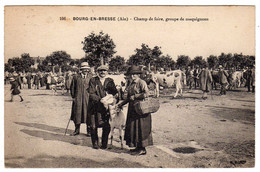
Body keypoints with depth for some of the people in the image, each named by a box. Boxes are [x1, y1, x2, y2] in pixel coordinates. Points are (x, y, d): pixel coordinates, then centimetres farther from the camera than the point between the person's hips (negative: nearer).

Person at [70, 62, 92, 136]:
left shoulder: (90, 77, 5)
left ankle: (89, 131, 14)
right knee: (77, 114, 6)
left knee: (88, 115, 1)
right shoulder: (76, 77, 3)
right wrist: (73, 96, 4)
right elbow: (72, 87, 9)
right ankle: (77, 130, 22)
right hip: (77, 99, 0)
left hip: (88, 99, 0)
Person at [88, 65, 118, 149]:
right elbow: (91, 94, -3)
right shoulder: (93, 80, 5)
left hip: (106, 106, 1)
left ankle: (104, 144, 13)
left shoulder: (110, 81, 12)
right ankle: (95, 143, 18)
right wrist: (100, 99, -17)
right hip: (95, 106, -1)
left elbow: (115, 92, 9)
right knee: (93, 125, -1)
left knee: (106, 126, -4)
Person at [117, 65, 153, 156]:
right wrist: (121, 104, 17)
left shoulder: (142, 82, -9)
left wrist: (135, 96, -15)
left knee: (140, 127, -4)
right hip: (132, 109, 9)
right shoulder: (131, 84, 15)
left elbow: (146, 94, -22)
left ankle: (142, 149, 3)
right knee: (133, 127, 10)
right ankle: (138, 147, 20)